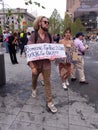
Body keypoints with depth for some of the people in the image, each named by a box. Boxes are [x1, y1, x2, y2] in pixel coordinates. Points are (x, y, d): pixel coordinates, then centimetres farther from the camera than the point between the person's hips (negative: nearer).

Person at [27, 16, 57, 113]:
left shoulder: (49, 36, 0)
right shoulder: (33, 35, -11)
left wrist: (52, 56, -12)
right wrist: (32, 66, -19)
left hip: (46, 63, 2)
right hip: (36, 63, -1)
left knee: (47, 82, 3)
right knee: (34, 79, 22)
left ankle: (49, 103, 11)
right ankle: (34, 89, 54)